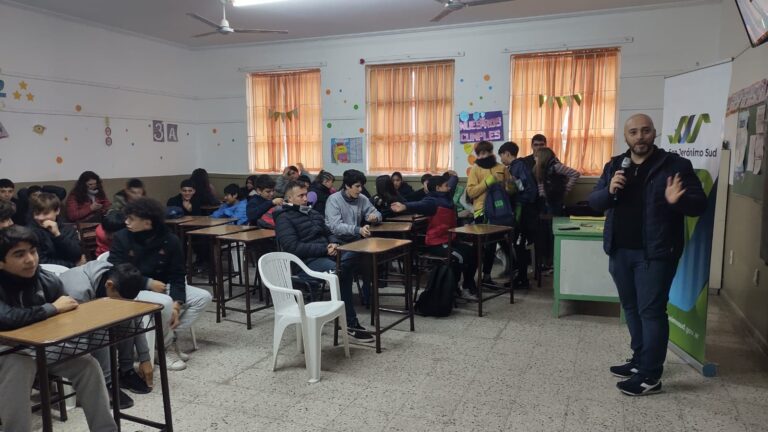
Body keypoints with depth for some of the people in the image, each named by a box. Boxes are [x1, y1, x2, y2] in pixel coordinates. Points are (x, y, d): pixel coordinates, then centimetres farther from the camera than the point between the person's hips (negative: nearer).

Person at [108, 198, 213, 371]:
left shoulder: (170, 240, -6)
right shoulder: (121, 238, -10)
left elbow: (177, 276, -5)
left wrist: (177, 304, -19)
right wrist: (148, 282, -18)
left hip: (161, 286, 5)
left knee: (203, 297, -9)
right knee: (164, 302, -34)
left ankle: (167, 336, -7)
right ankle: (167, 347, -9)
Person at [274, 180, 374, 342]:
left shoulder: (313, 212, 23)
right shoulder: (284, 218, -1)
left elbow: (329, 233, 25)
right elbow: (294, 247, -13)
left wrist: (333, 243, -1)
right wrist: (324, 249, -16)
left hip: (325, 253, 7)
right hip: (306, 261, -6)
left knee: (354, 256, -27)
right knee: (339, 271, -35)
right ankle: (351, 323, -23)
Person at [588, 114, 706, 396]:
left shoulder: (676, 165, -5)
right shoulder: (614, 166, 9)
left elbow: (700, 204, -6)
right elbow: (594, 202, 7)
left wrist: (677, 201, -28)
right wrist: (609, 190, -15)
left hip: (655, 253, -5)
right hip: (620, 251, 6)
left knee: (651, 310, -3)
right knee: (631, 308, 15)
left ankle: (650, 376, 5)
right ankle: (640, 360, 30)